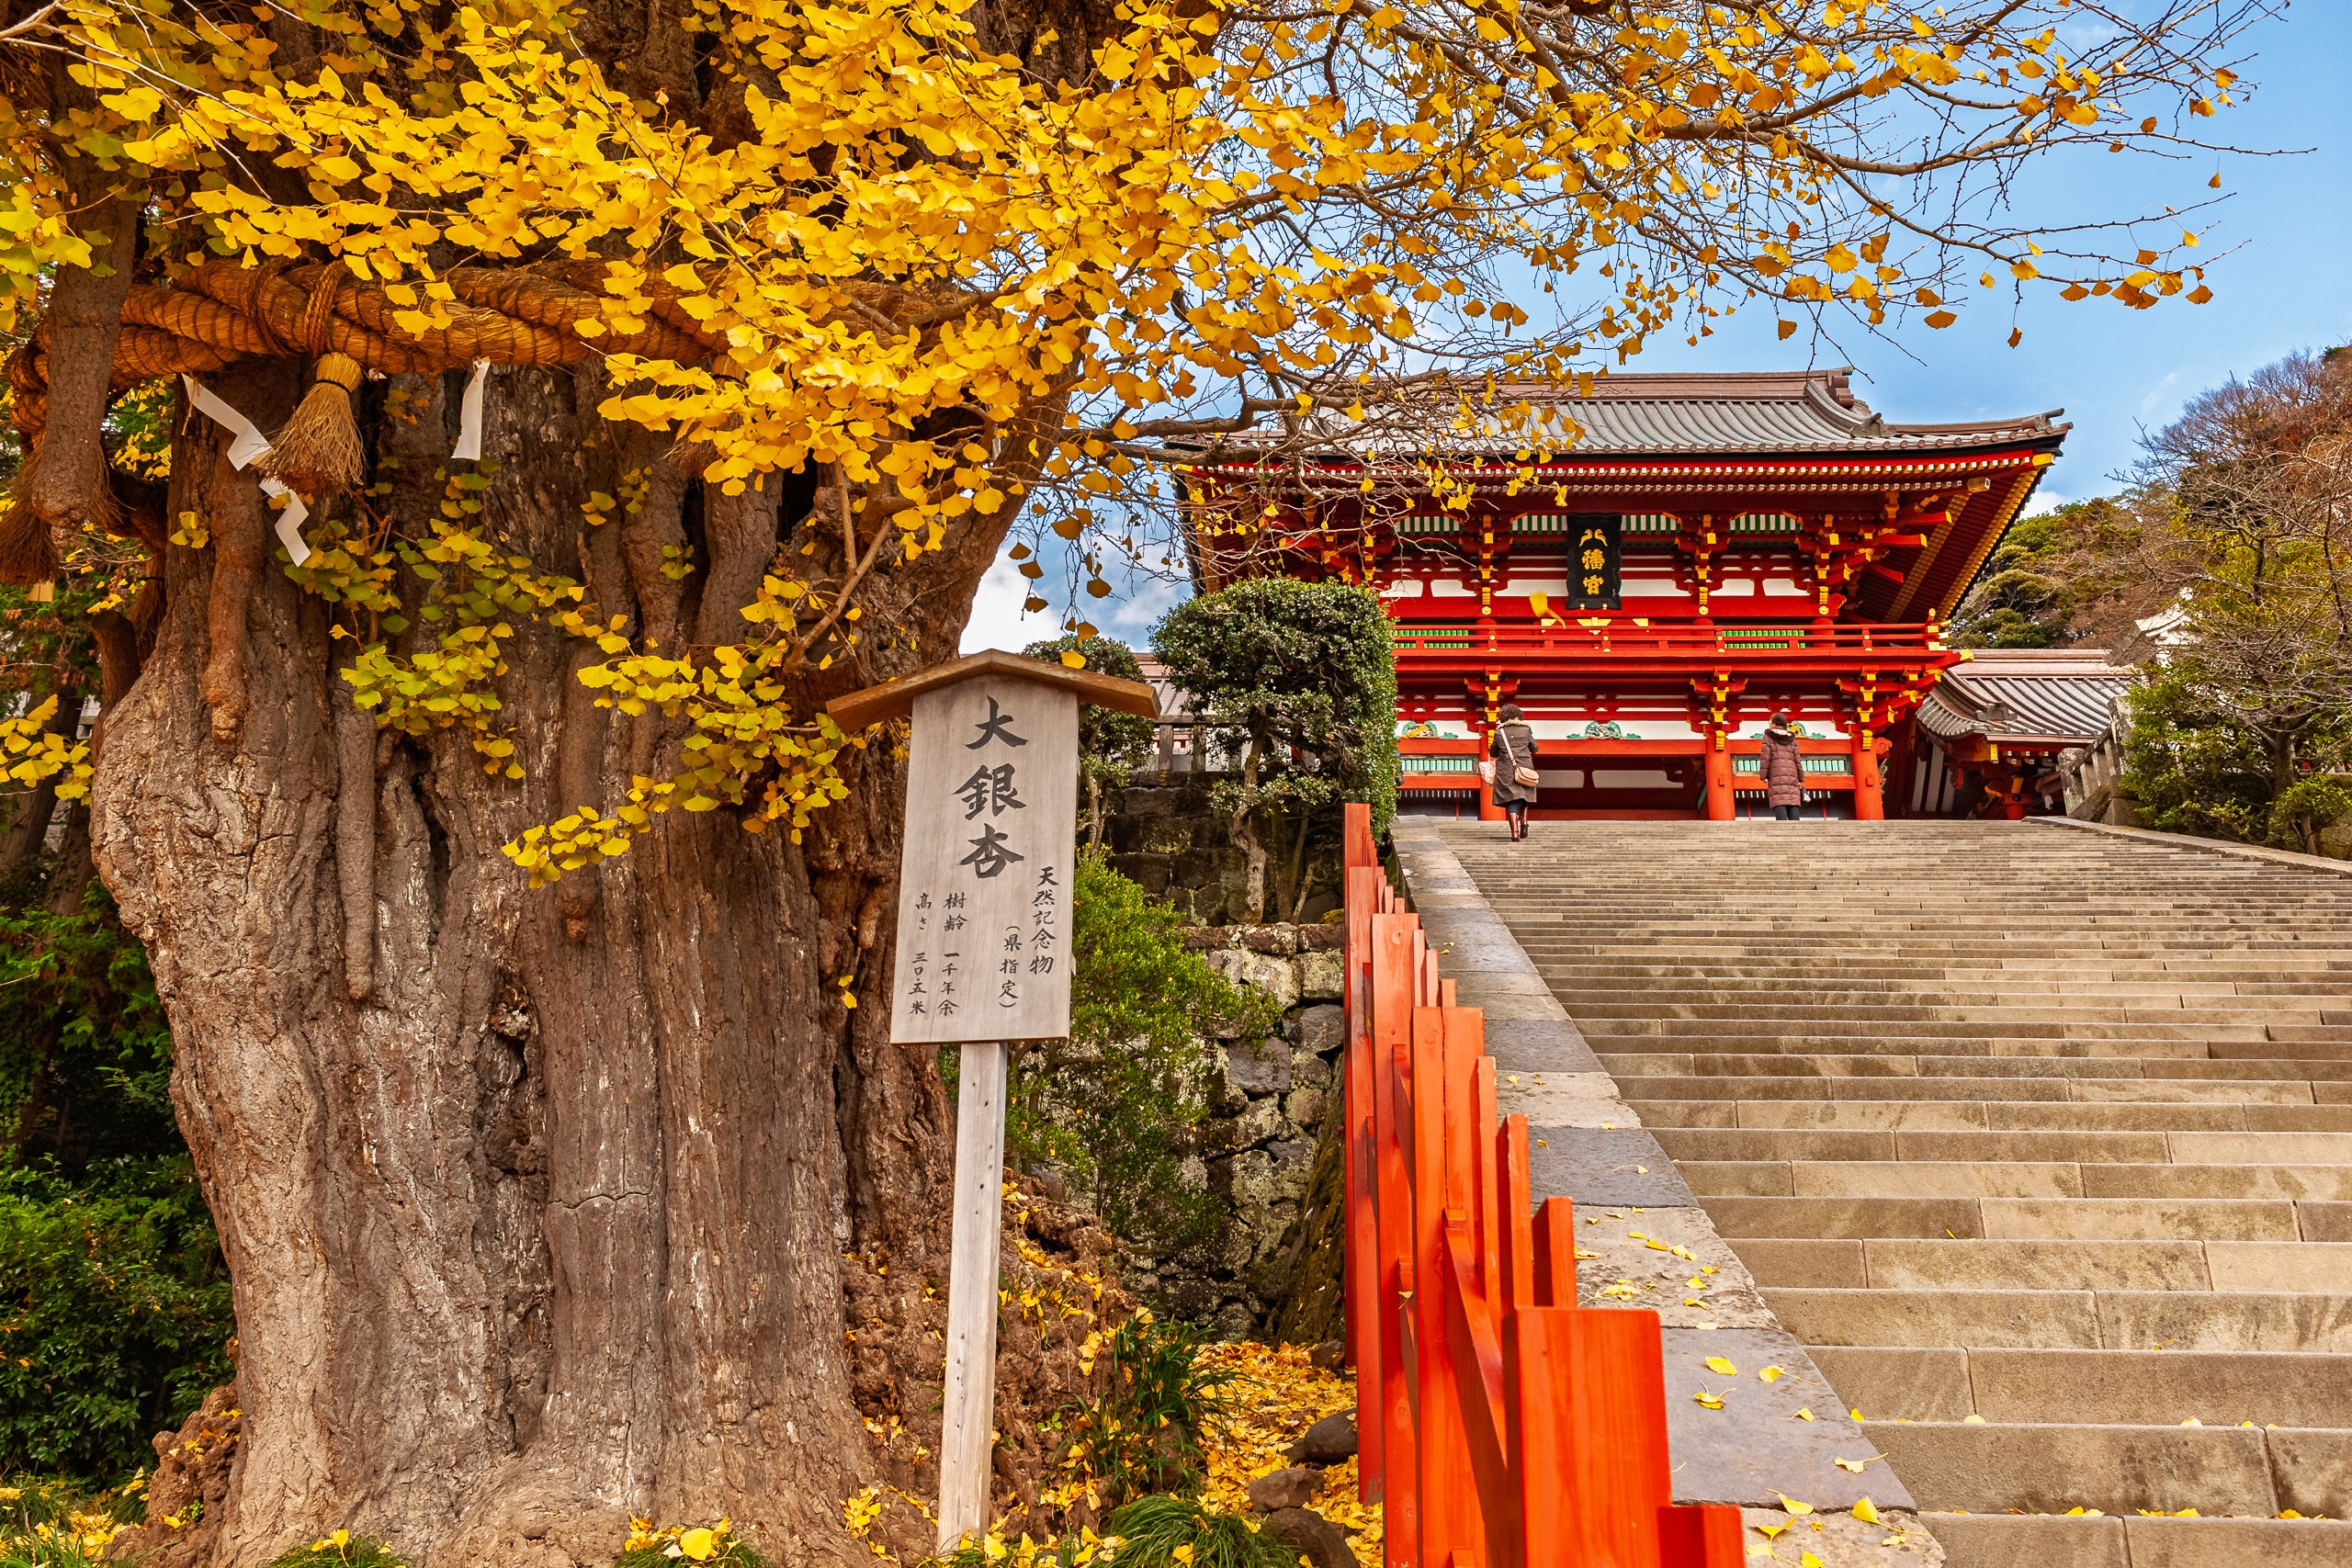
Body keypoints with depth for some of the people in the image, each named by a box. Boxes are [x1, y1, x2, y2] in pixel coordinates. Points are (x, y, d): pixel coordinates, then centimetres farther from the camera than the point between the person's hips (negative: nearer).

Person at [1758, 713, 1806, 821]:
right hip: (1792, 775, 3)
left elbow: (1765, 757, -2)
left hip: (1776, 776, -3)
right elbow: (1797, 759, 12)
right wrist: (1801, 779, 12)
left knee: (1779, 805, -14)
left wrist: (1763, 776, -3)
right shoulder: (1791, 739, 18)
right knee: (1793, 806, -2)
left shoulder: (1768, 737, 8)